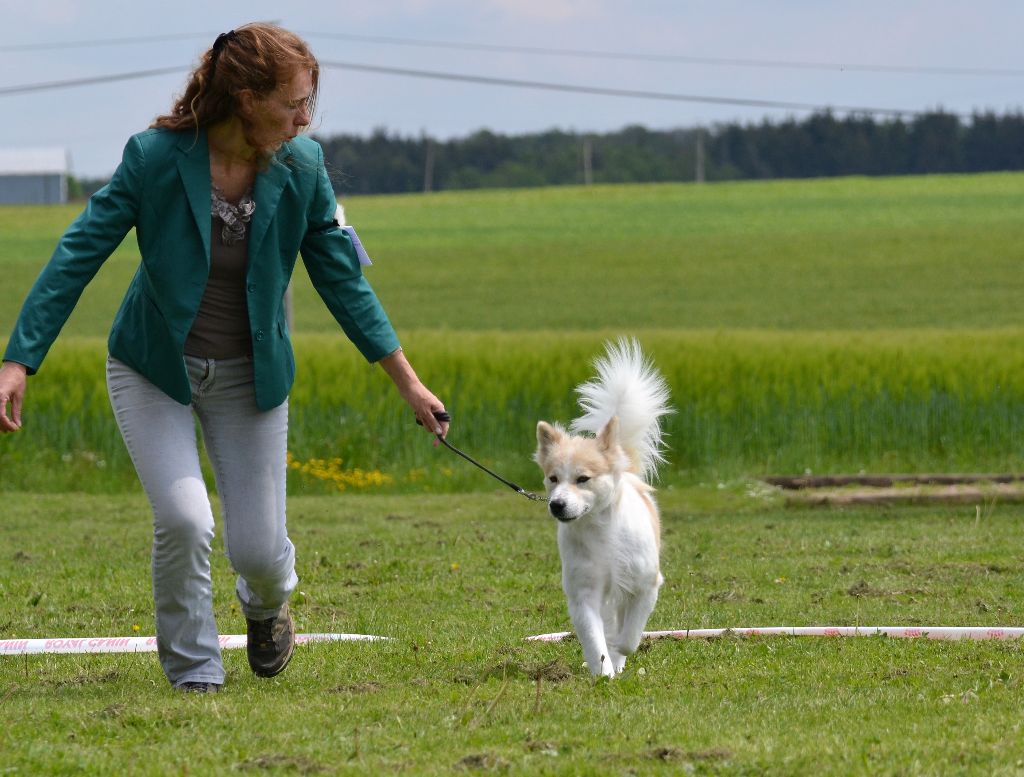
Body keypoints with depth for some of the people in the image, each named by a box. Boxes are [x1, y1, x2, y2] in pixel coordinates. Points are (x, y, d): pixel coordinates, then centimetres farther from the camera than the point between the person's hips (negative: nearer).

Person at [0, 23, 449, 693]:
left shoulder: (302, 168, -13)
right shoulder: (157, 158, -22)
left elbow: (343, 279, -2)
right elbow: (77, 259, -18)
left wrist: (409, 383, 0)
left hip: (249, 375, 2)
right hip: (154, 368, -2)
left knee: (258, 552, -1)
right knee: (184, 520, -22)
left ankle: (269, 600, 39)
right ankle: (193, 669, 4)